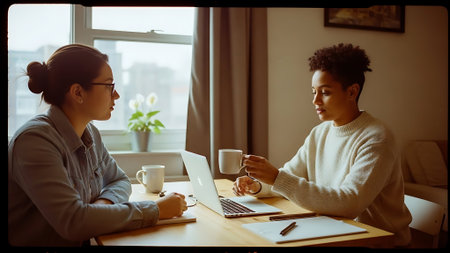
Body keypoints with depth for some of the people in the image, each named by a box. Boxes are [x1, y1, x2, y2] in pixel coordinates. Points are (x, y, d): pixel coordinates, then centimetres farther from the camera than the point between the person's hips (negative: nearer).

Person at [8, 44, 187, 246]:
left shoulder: (90, 133, 3)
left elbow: (119, 180, 13)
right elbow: (72, 221, -26)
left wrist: (105, 202, -9)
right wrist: (155, 210, -22)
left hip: (83, 242, 7)